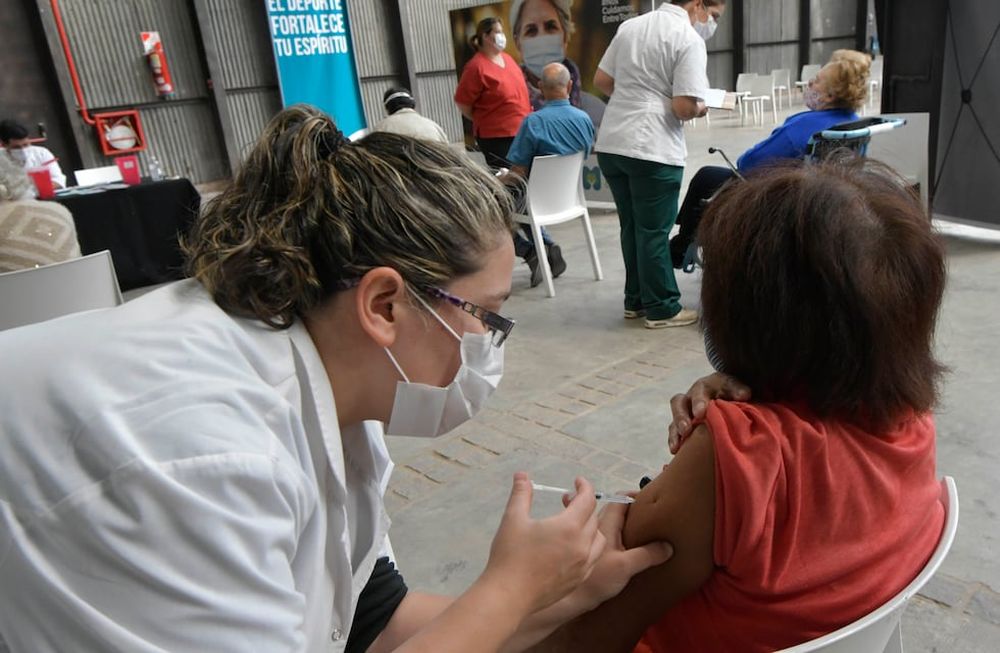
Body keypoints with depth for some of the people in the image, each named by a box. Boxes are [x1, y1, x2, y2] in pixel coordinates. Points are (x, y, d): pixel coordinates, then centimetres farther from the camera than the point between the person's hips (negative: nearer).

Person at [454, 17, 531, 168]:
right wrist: (482, 120, -1)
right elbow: (461, 102, -11)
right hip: (495, 136, -8)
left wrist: (528, 111, 16)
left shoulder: (507, 58, 11)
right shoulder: (476, 66, -13)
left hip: (522, 132, 8)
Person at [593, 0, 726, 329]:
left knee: (631, 226, 16)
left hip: (610, 144, 7)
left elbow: (601, 80, 17)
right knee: (654, 232, 3)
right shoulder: (689, 39, -9)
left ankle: (636, 300, 26)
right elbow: (684, 107, -15)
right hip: (652, 150, -7)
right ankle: (661, 309, 13)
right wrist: (702, 108, 5)